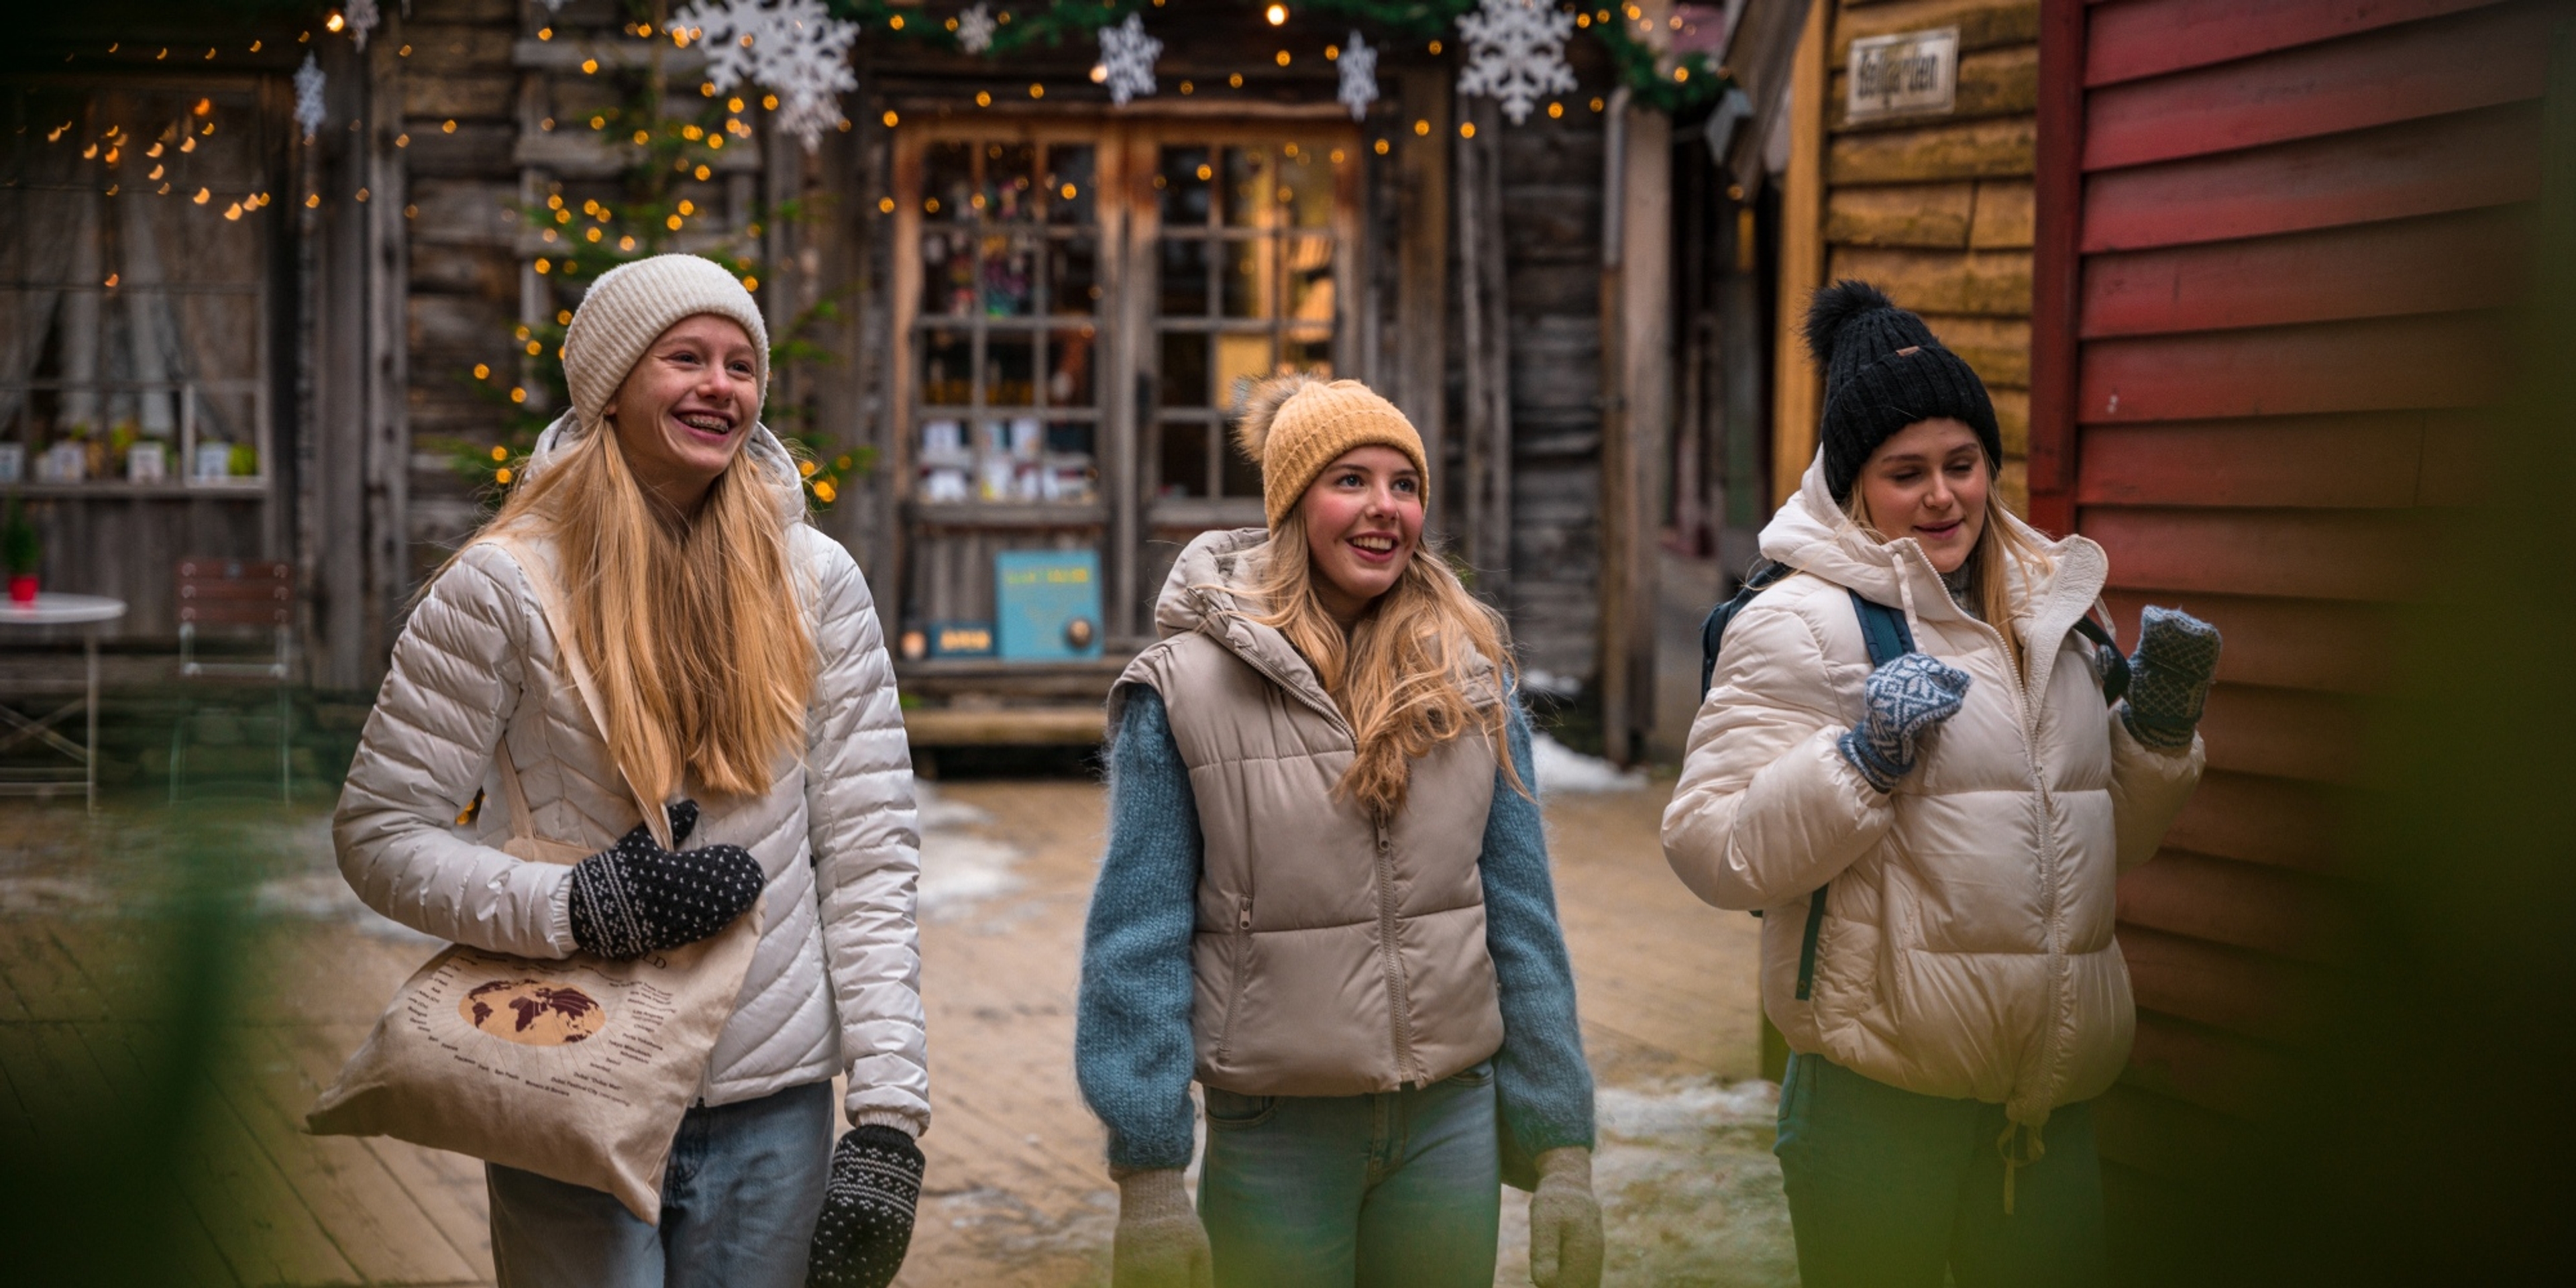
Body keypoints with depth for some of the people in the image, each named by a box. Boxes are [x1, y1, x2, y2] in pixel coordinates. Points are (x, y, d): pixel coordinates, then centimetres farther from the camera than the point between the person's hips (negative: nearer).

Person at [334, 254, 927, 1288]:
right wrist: (577, 909, -19)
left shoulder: (817, 580, 2)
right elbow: (380, 834, -4)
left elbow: (869, 853, 1)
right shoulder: (507, 583, -6)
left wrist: (888, 1110, -5)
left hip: (773, 1098, 3)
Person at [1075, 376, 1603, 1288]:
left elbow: (1522, 916, 4)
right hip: (1275, 1134, -2)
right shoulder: (1186, 689, -6)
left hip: (1451, 1122, 3)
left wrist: (1563, 1151, 1)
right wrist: (1147, 1182, -9)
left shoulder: (1471, 678, 3)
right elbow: (1138, 940, -6)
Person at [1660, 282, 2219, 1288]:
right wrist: (1865, 760, -24)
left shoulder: (2051, 613, 13)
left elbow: (2105, 844, 22)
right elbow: (1710, 850, -15)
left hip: (2051, 1093, 6)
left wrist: (2159, 724, 6)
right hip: (1881, 1100, -6)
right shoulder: (1801, 621, -9)